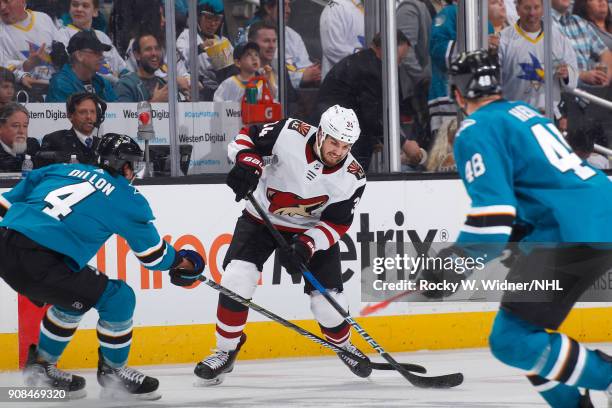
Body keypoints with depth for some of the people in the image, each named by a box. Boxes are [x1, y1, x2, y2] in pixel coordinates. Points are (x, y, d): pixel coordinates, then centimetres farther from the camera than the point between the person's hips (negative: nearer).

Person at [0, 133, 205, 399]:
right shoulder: (127, 198, 7)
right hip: (37, 261, -8)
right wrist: (182, 262, 34)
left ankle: (40, 365, 38)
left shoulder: (63, 170, 22)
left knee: (72, 297, 30)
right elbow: (153, 254, 16)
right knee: (117, 298, 5)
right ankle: (112, 370, 20)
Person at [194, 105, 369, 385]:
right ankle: (225, 352, -3)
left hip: (312, 229, 1)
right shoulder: (291, 134, -25)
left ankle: (344, 345, 32)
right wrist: (246, 162, -32)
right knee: (237, 278, -20)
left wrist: (306, 246, -31)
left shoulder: (352, 178, -19)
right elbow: (247, 137, -12)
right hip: (262, 217, -1)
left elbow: (335, 225, -15)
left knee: (328, 299, -3)